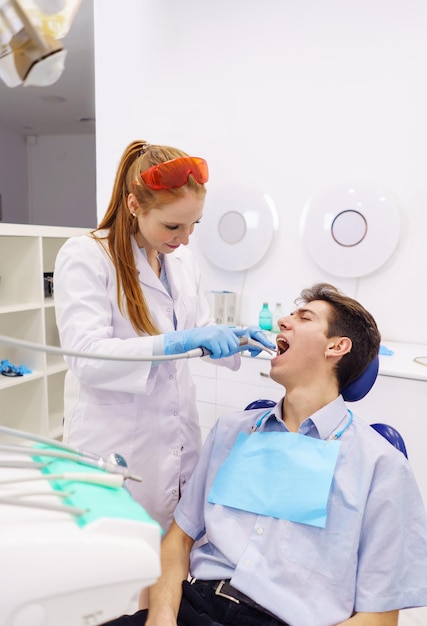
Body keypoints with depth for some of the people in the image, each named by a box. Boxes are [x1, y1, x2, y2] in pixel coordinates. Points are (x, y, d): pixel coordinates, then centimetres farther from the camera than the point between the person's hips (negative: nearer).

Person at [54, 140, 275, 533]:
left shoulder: (183, 260, 5)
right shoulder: (85, 257, -14)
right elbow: (86, 356, -24)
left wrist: (234, 339, -8)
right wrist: (176, 342, -34)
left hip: (177, 439, 6)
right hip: (116, 450, -5)